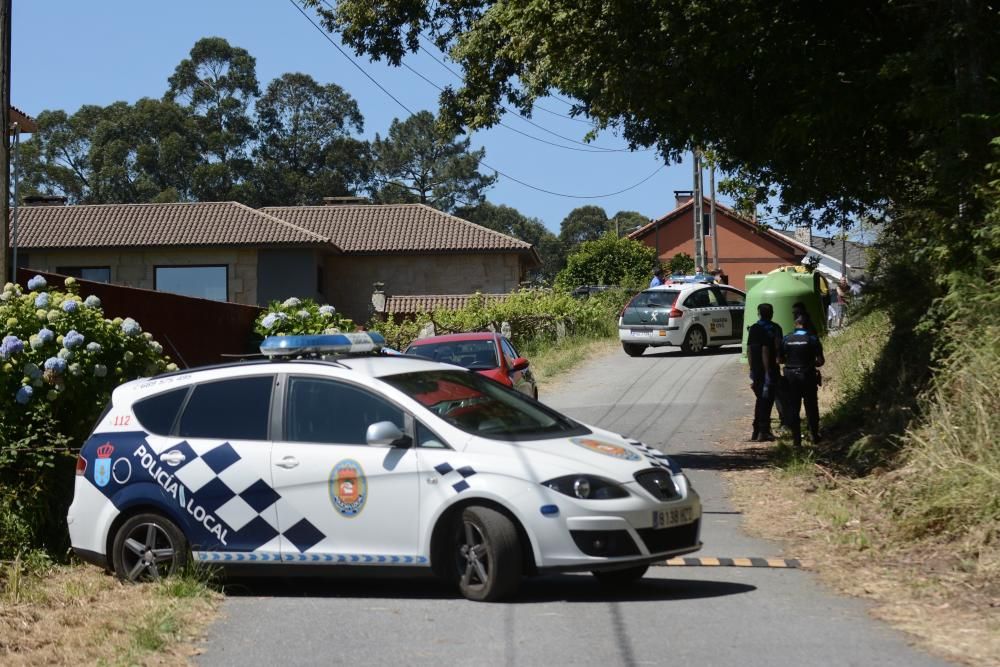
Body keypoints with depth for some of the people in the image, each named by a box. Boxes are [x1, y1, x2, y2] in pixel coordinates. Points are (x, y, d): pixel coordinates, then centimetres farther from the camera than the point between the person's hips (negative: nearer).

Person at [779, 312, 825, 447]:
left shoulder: (786, 339, -2)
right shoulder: (812, 339, -8)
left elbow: (779, 360, 2)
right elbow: (821, 361, -9)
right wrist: (813, 364, 11)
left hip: (790, 376, 1)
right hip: (808, 376, -1)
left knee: (792, 408, 7)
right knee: (811, 407, 12)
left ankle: (796, 439, 6)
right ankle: (815, 437, 19)